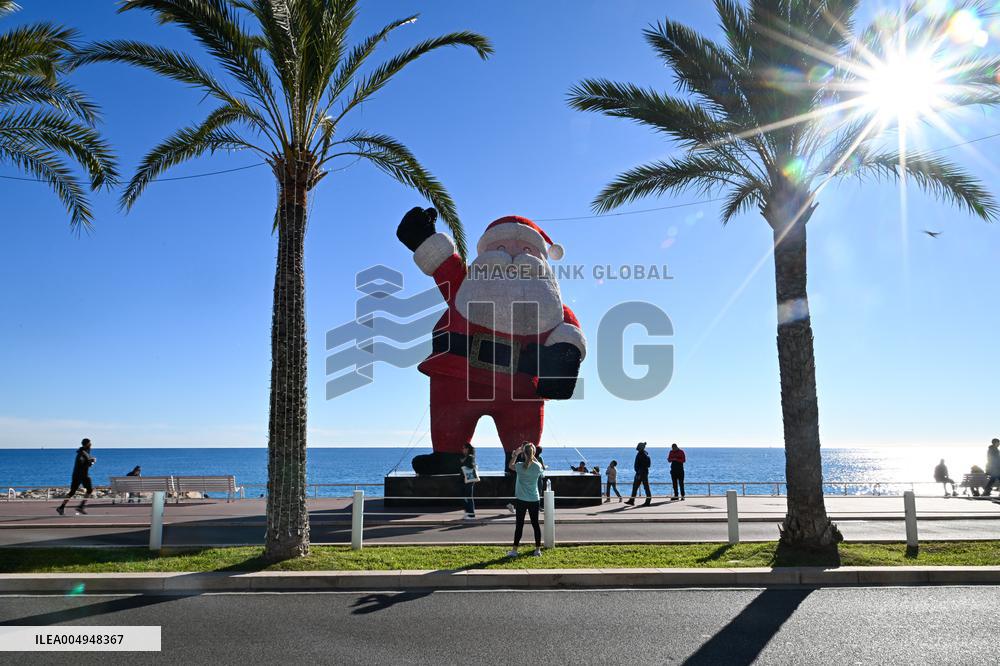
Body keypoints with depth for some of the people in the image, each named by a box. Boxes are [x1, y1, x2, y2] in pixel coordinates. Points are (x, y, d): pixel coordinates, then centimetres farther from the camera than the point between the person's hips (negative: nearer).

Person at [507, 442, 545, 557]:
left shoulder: (520, 466, -12)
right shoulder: (538, 466, -6)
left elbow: (510, 465, 10)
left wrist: (516, 453, 12)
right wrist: (533, 457, 17)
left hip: (521, 500, -2)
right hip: (534, 499, 2)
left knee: (519, 525, 4)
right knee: (535, 524, 10)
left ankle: (514, 550, 7)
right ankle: (538, 549, 14)